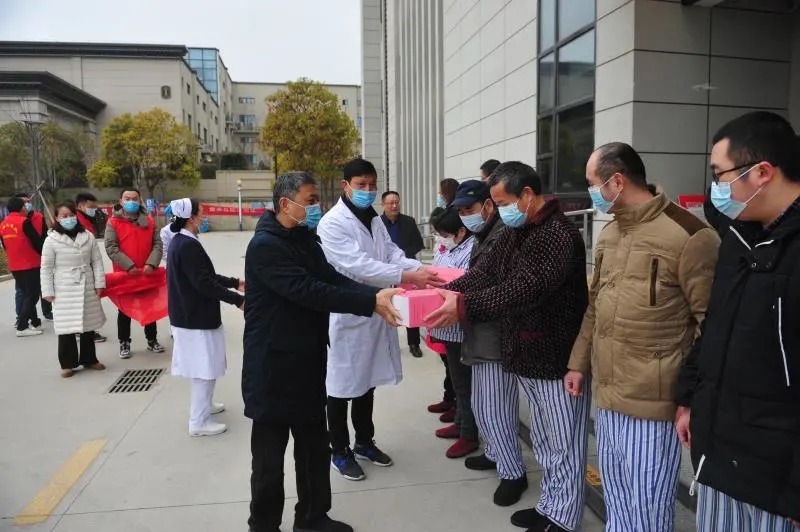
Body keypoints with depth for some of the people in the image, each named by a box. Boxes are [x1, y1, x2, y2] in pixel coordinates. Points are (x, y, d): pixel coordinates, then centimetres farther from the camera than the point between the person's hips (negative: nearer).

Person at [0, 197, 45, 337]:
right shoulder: (24, 221, -14)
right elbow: (37, 241, -14)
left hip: (14, 266, 7)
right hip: (31, 265, -7)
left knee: (25, 294, 17)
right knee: (32, 295, -2)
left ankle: (34, 322, 24)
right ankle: (22, 327, -5)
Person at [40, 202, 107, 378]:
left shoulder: (88, 236, 3)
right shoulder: (52, 239, -5)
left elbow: (97, 261, 6)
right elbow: (46, 268, -4)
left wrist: (99, 283, 0)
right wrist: (48, 292, -7)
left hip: (87, 289, 3)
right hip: (64, 291, -3)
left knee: (88, 326, 12)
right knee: (66, 328, 0)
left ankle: (89, 359, 26)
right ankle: (67, 363, 12)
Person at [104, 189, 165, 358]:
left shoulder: (149, 221, 4)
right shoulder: (113, 222, -5)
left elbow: (157, 244, 0)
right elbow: (111, 248, -12)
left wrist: (151, 264, -16)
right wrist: (129, 266, -20)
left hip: (148, 273, 3)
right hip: (124, 274, -2)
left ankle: (152, 340, 25)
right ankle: (124, 343, 20)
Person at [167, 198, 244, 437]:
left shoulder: (180, 241, 9)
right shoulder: (188, 246, -23)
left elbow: (203, 275, 15)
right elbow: (204, 283, -25)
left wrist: (234, 282, 14)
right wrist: (238, 299, -21)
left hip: (190, 313, 10)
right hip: (196, 317, -10)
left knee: (203, 366, 23)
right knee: (205, 368, 0)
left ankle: (203, 405, 39)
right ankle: (199, 422, 10)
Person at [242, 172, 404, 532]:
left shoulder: (305, 238, 9)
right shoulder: (265, 245, -20)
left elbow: (332, 278, 1)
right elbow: (309, 291, -28)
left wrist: (375, 294, -15)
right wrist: (370, 303, -30)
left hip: (308, 363, 9)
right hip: (273, 367, -8)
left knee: (315, 446, 19)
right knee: (270, 457, 8)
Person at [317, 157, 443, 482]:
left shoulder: (375, 220, 12)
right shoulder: (332, 223, -15)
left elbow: (391, 253, 3)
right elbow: (357, 265, -25)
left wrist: (421, 269, -16)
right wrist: (406, 277, -32)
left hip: (375, 312, 8)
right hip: (347, 314, -7)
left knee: (367, 382, 19)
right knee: (342, 386, 7)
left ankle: (364, 442, 37)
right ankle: (340, 452, 25)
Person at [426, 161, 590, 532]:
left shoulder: (559, 235, -21)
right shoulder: (515, 232, 10)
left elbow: (524, 289, -30)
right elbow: (486, 271, 2)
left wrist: (464, 307, -33)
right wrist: (446, 294, -12)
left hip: (557, 359, -9)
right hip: (528, 355, 9)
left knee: (563, 445, 8)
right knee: (544, 442, 22)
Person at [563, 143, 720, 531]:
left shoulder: (688, 235, -14)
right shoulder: (609, 233, 10)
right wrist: (579, 363, 16)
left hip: (651, 400, -7)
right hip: (606, 392, 7)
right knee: (615, 498, 21)